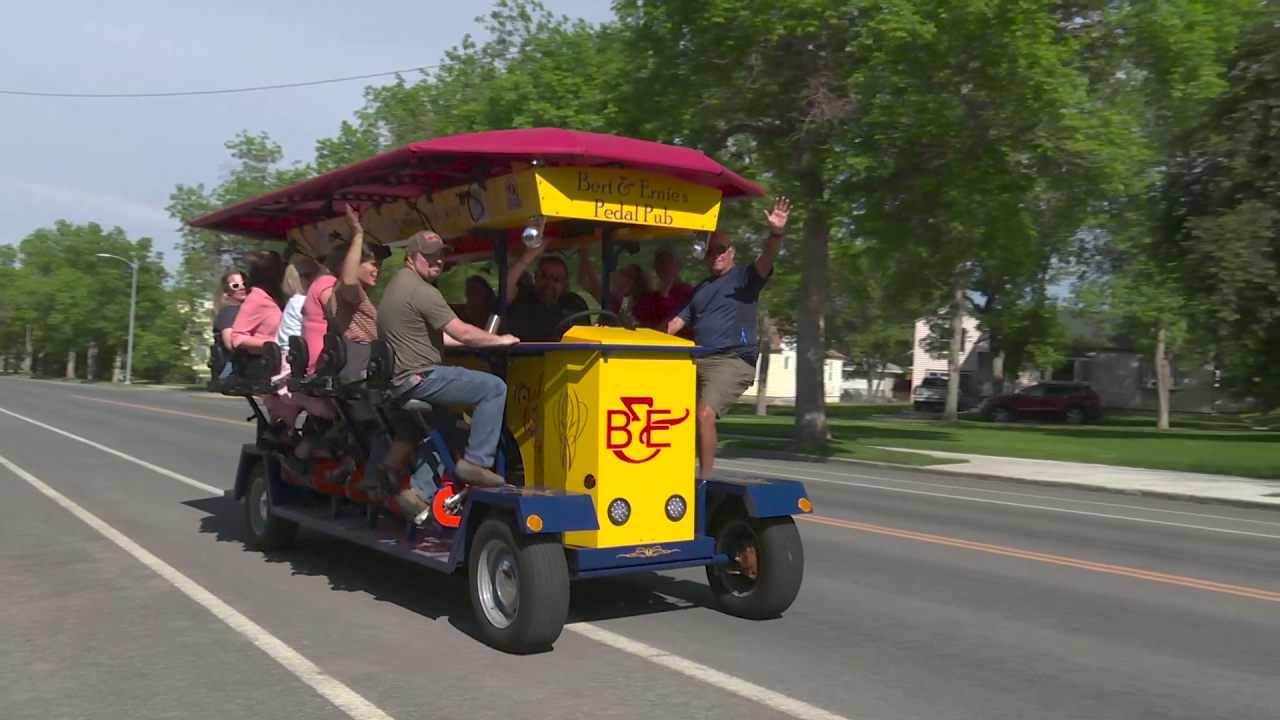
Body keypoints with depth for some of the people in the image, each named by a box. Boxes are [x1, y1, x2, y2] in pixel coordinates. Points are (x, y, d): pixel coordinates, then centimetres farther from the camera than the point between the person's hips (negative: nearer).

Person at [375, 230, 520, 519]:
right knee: (493, 387, -11)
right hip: (419, 378, -11)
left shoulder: (397, 285, 19)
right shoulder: (422, 291, -14)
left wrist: (477, 339, 20)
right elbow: (462, 333, -16)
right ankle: (475, 462, -9)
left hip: (400, 381, 11)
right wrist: (499, 340, -1)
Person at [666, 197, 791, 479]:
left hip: (732, 361, -7)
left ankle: (704, 478, -13)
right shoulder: (699, 290, 24)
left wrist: (775, 233, -35)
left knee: (705, 414, -23)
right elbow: (678, 322, 21)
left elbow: (766, 261, -15)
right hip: (698, 361, 7)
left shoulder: (744, 276, 6)